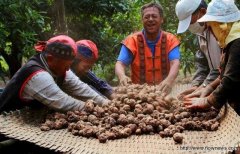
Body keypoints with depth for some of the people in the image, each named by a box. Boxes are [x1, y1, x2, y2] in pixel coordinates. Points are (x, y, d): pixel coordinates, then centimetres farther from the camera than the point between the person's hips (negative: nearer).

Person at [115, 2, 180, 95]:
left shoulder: (170, 40, 1)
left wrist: (169, 80, -35)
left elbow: (175, 63, -13)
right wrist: (122, 76, -33)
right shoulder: (132, 40, 0)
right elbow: (120, 64, -9)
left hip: (162, 92, 1)